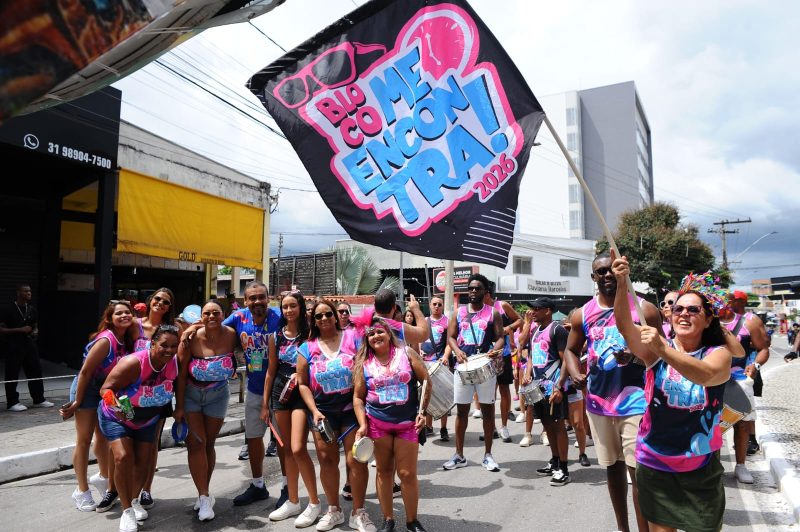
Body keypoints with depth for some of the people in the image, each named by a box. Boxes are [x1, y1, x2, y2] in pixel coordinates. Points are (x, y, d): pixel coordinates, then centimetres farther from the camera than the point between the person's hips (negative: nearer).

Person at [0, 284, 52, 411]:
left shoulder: (32, 310, 11)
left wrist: (35, 332, 0)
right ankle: (12, 402, 11)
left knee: (36, 371, 6)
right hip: (13, 346, -5)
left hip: (29, 344, 6)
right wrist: (20, 330, -18)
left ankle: (39, 400, 15)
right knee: (12, 375, 0)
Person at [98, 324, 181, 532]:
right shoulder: (133, 363, -36)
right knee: (123, 458, -20)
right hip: (117, 417, -5)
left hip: (147, 420, 5)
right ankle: (126, 510, -5)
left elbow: (175, 387, 2)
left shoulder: (175, 364, -20)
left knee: (143, 461, 9)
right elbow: (106, 388, -29)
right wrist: (114, 403, -47)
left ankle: (135, 500, 34)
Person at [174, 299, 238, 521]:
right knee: (196, 443, -6)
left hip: (217, 396, 2)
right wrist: (179, 406, -16)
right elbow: (181, 374, -17)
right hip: (190, 394, -2)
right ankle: (204, 496, 1)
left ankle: (204, 493, 23)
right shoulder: (192, 338, -21)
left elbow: (233, 355, 1)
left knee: (209, 444, 11)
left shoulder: (231, 335, -18)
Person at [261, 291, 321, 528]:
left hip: (302, 393, -5)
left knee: (298, 449, -13)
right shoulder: (276, 336, 7)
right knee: (286, 449, 12)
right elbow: (271, 370, 11)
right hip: (280, 392, 5)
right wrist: (265, 403, 11)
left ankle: (314, 503, 3)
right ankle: (292, 501, 26)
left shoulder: (310, 333, -5)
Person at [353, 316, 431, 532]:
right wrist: (363, 425, -5)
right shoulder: (363, 363, 0)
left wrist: (423, 412, -6)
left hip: (408, 423, -1)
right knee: (384, 471, 11)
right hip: (377, 423, 1)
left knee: (408, 474, 2)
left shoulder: (406, 353, -4)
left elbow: (426, 381, -1)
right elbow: (358, 397, 4)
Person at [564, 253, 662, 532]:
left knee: (639, 471, -6)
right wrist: (575, 373, -8)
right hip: (598, 402, 4)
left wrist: (635, 357, -24)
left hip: (635, 401, -4)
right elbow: (571, 351, 13)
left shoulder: (644, 309, -6)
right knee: (613, 466, 17)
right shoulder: (582, 314, 2)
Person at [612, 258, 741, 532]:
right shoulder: (656, 348, -5)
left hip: (701, 467, 0)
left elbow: (703, 374, -31)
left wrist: (663, 349, -46)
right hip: (654, 464, 1)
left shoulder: (719, 353, -7)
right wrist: (622, 284, -40)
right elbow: (624, 326, -24)